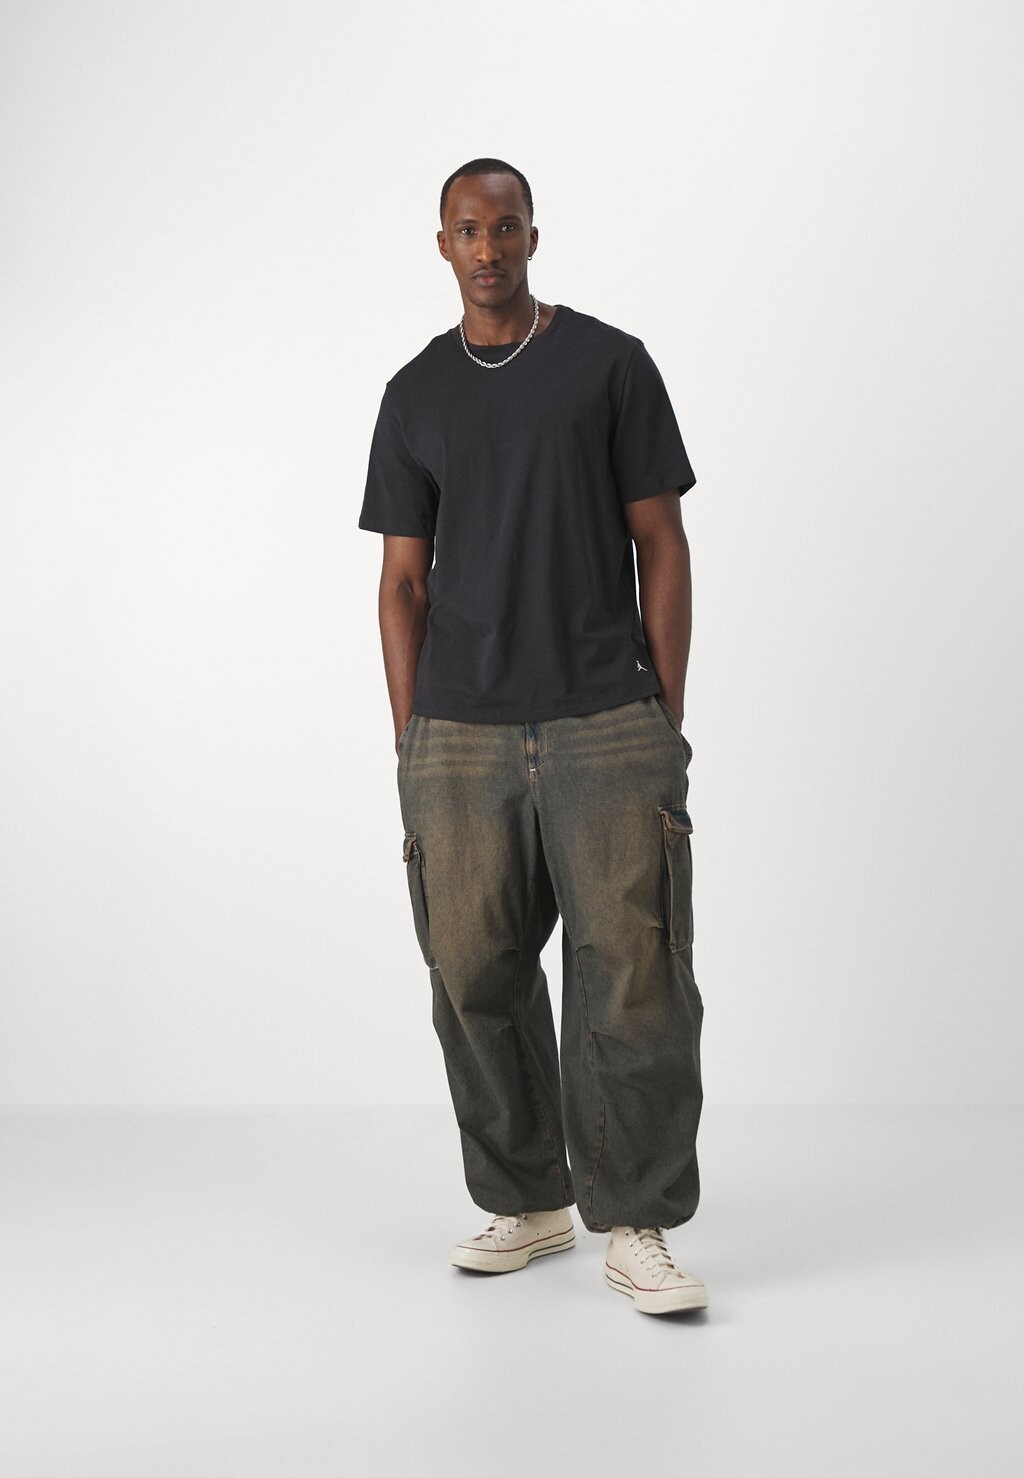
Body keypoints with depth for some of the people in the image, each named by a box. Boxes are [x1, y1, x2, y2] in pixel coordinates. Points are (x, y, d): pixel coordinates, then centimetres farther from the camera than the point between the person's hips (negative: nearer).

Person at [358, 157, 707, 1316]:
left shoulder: (611, 364, 3)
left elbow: (662, 548, 2)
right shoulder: (415, 395, 11)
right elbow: (404, 581, 10)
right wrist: (408, 751, 4)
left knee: (633, 978, -6)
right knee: (478, 978, 6)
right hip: (461, 737, 3)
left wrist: (667, 723, -3)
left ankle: (636, 1228, 5)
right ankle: (526, 1202, 23)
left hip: (606, 727, -2)